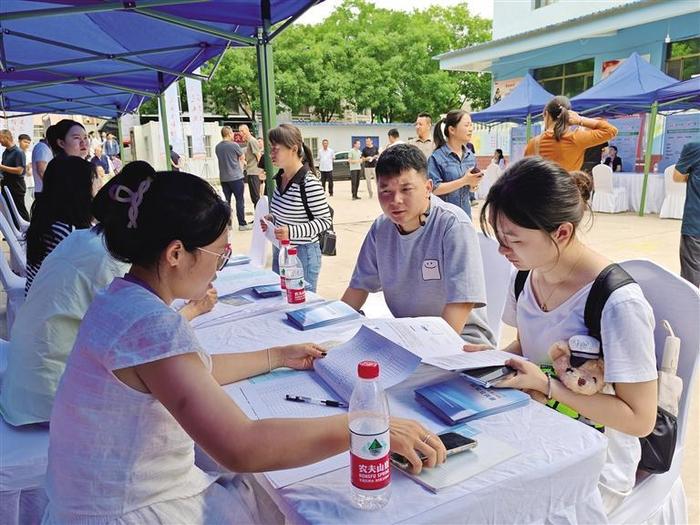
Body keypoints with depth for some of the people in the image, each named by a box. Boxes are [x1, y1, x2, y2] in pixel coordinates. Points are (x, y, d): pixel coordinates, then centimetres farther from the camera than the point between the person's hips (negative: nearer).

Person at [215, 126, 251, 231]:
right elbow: (242, 157, 3)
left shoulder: (217, 147, 6)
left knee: (226, 201, 11)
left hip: (223, 178, 6)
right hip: (236, 177, -6)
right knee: (240, 200, 0)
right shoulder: (234, 145, -11)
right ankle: (242, 224, 1)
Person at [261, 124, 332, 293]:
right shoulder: (280, 178, 5)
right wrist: (272, 219, 0)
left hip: (302, 254, -8)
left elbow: (325, 221, -16)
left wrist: (292, 232, -25)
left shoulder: (309, 183, -20)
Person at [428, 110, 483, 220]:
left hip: (465, 213, 5)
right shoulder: (437, 157, -11)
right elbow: (434, 189, -17)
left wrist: (473, 184, -7)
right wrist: (464, 181, -19)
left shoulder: (470, 156, 7)